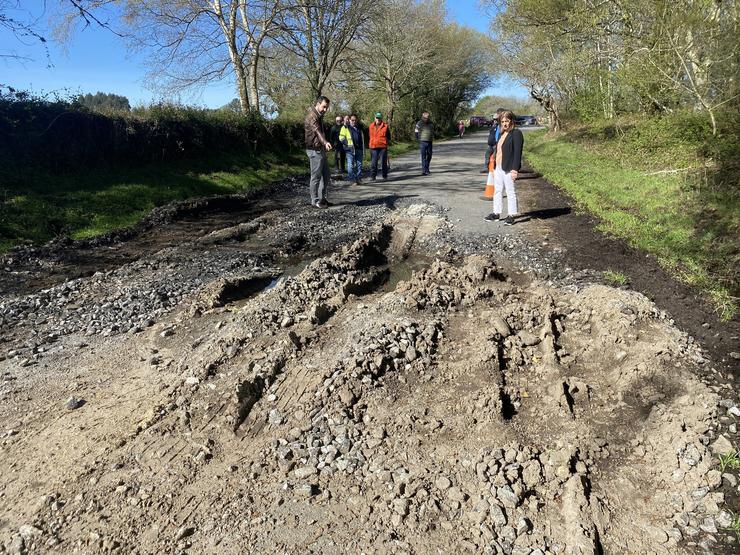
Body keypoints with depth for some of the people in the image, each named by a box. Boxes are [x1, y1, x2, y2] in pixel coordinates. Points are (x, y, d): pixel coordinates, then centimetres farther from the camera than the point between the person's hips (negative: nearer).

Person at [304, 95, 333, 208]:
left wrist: (325, 145, 28)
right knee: (316, 176, -5)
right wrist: (325, 142, -48)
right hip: (314, 150, -10)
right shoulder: (312, 116, -16)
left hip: (321, 149, 10)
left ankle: (322, 198, 20)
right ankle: (315, 201, 2)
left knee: (326, 176, 12)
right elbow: (317, 131, -33)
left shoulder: (319, 116, 16)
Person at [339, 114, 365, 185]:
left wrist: (363, 149, 18)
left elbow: (362, 138, 25)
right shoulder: (345, 128, 1)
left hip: (359, 149, 5)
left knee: (359, 164, 8)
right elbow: (341, 137, -2)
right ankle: (351, 179, -3)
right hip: (350, 149, -5)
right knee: (350, 165, -7)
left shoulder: (359, 128, 17)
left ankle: (358, 178, 17)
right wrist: (347, 143, -15)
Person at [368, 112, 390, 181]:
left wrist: (387, 142, 0)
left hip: (383, 147, -2)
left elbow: (388, 137, 9)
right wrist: (371, 142, 14)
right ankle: (373, 176, 2)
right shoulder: (371, 126, 10)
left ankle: (385, 175, 18)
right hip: (373, 147, 2)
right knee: (373, 163, -2)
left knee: (383, 162, 6)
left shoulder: (385, 126, 2)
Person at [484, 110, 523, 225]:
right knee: (497, 191, 13)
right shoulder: (501, 134, 17)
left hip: (508, 169, -9)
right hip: (498, 168, 9)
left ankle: (511, 215, 5)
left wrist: (515, 169, -22)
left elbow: (517, 152, -16)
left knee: (510, 192, -2)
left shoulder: (516, 134, -9)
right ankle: (496, 213, 22)